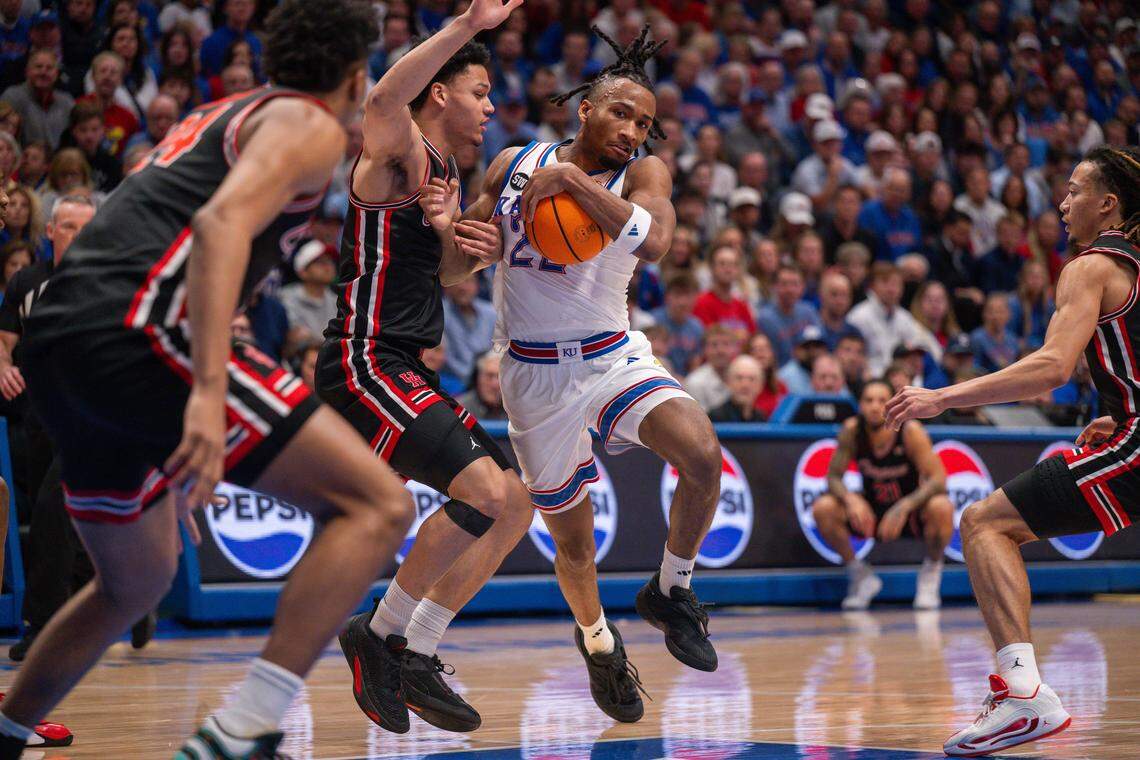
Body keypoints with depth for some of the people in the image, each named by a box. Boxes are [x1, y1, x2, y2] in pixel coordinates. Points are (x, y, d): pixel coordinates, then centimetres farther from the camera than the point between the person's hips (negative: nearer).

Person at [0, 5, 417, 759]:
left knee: (136, 583, 29)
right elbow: (223, 222, -16)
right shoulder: (310, 124, 2)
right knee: (378, 505, -10)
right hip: (139, 330, -9)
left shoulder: (225, 116, 30)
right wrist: (208, 388, -27)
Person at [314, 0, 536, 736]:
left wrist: (471, 252, 7)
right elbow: (382, 102, -35)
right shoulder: (400, 153, -9)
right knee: (485, 491, -23)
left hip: (413, 372, 10)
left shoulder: (448, 172, 19)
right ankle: (382, 633, -8)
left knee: (516, 507, 10)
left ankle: (414, 655, 13)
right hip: (367, 366, -10)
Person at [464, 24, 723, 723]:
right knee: (573, 544, 9)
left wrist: (573, 180, -31)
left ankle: (671, 591, -3)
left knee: (703, 455, -29)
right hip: (535, 373, 1)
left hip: (615, 357, -1)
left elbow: (655, 241, -29)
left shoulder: (642, 173, -7)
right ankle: (599, 644, 41)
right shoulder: (513, 165, 0)